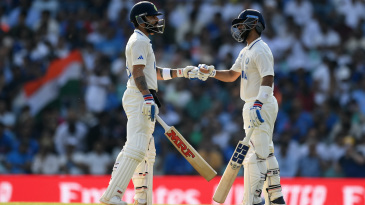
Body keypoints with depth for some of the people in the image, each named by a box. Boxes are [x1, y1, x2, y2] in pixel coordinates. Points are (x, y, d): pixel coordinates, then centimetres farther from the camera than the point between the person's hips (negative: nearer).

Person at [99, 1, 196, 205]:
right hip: (139, 98, -11)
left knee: (147, 152, 12)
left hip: (142, 101, 11)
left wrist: (181, 72, 23)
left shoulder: (143, 41, 24)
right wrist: (148, 99, -28)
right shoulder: (139, 41, -9)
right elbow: (138, 73, -19)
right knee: (137, 149, -19)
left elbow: (155, 73, 29)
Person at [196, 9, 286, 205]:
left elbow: (268, 79, -25)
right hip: (254, 106, 11)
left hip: (261, 106, -11)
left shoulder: (260, 50, -15)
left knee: (255, 155, -13)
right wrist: (211, 72, 8)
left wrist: (258, 104, -35)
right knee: (265, 153, 14)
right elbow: (232, 75, 24)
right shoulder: (246, 51, 17)